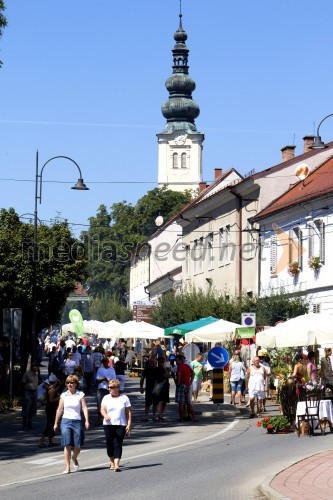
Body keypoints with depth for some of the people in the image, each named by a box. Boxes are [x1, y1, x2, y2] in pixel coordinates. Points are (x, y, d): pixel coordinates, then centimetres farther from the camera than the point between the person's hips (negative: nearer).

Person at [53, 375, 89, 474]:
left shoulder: (80, 395, 3)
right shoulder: (63, 395, 7)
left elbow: (84, 408, -3)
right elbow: (59, 409, 12)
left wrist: (87, 421, -14)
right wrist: (56, 423, 14)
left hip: (77, 421, 0)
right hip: (66, 421, 0)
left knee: (78, 445, -1)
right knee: (67, 445, -9)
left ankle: (74, 458, 32)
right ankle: (67, 467, -4)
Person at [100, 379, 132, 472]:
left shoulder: (124, 398, 6)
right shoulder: (106, 398, 8)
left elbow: (128, 412, 7)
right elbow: (102, 409, -3)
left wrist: (129, 424, -1)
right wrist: (105, 415, -26)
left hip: (120, 425, -2)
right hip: (108, 425, 2)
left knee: (118, 444, -9)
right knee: (109, 444, 6)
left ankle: (116, 464, -13)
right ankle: (112, 462, 26)